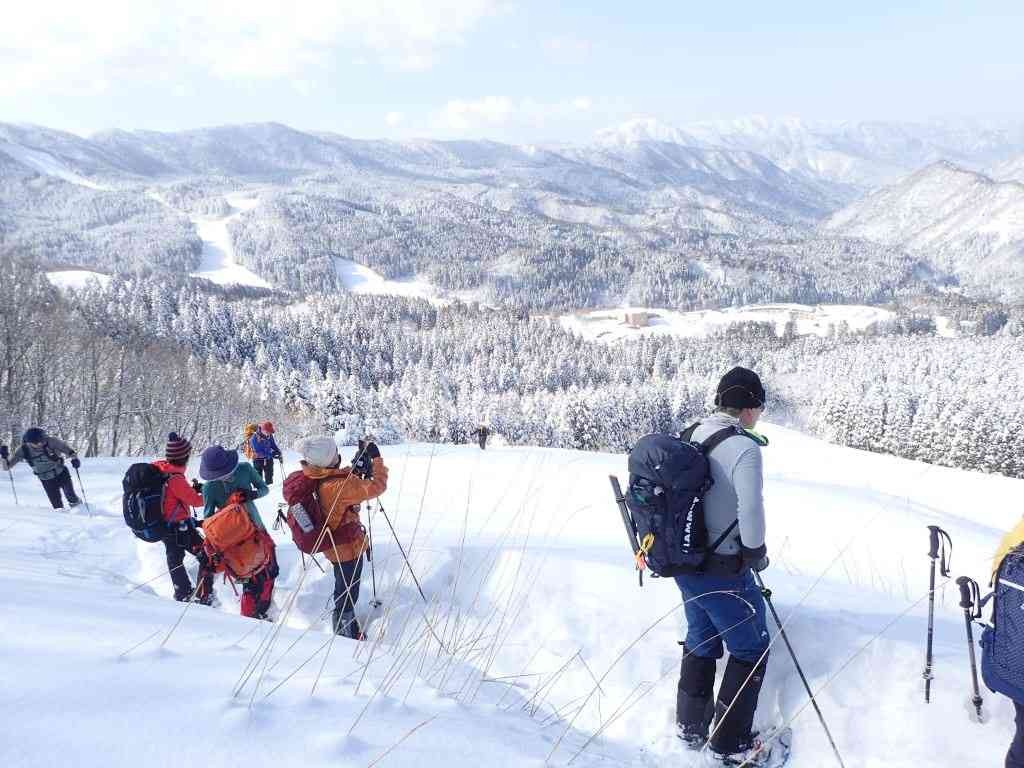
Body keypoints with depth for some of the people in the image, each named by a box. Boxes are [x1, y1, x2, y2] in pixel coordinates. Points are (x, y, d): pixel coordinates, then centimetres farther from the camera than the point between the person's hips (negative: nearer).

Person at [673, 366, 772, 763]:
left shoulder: (688, 437, 0)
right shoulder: (743, 447, -22)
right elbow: (751, 512, -27)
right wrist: (757, 554, -9)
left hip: (684, 564, 7)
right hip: (725, 572, -7)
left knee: (701, 642, 26)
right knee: (751, 650, 14)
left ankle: (691, 727, 40)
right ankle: (730, 744, 24)